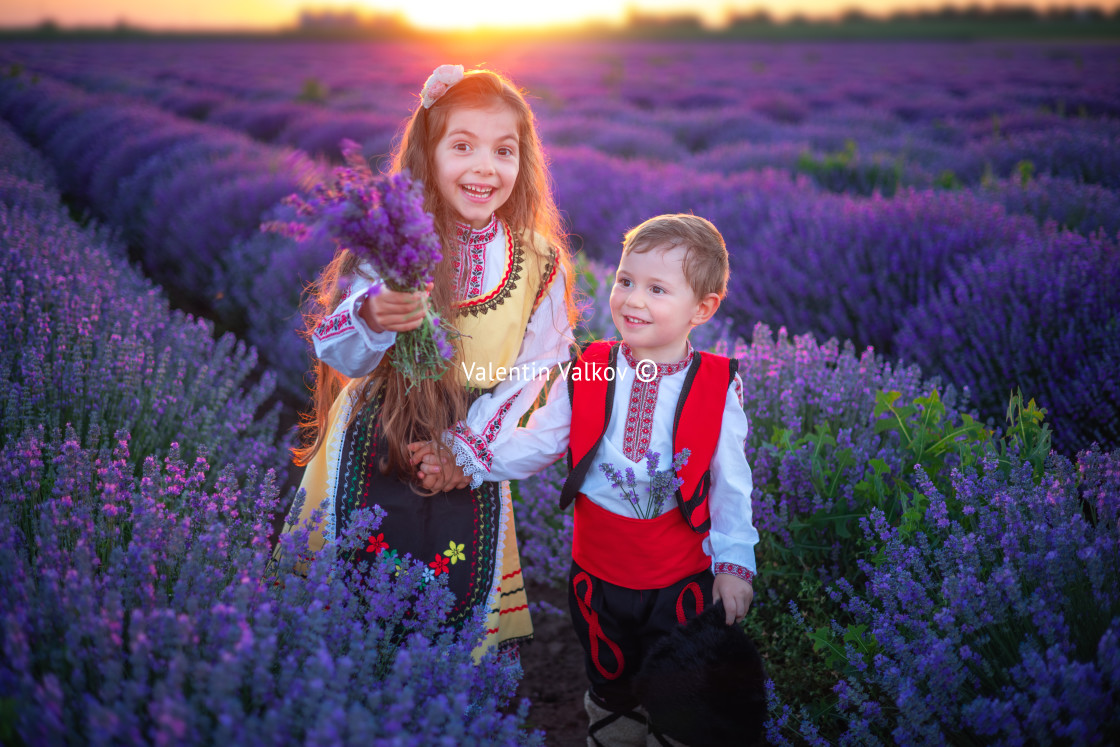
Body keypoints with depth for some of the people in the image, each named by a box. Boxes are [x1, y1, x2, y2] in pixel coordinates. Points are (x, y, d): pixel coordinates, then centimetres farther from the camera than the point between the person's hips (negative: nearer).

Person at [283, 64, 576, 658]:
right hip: (373, 449, -1)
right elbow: (336, 352, -18)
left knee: (463, 590, 9)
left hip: (470, 456, 2)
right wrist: (371, 320, -40)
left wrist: (467, 444, -9)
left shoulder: (537, 261, -5)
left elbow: (533, 369, -2)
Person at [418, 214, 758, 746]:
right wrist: (469, 459, -16)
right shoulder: (587, 375, -9)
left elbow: (730, 482, -7)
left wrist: (734, 562, -9)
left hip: (681, 579, -2)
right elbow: (536, 443, -4)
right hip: (598, 572, 2)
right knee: (609, 674, 23)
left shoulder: (717, 388, -13)